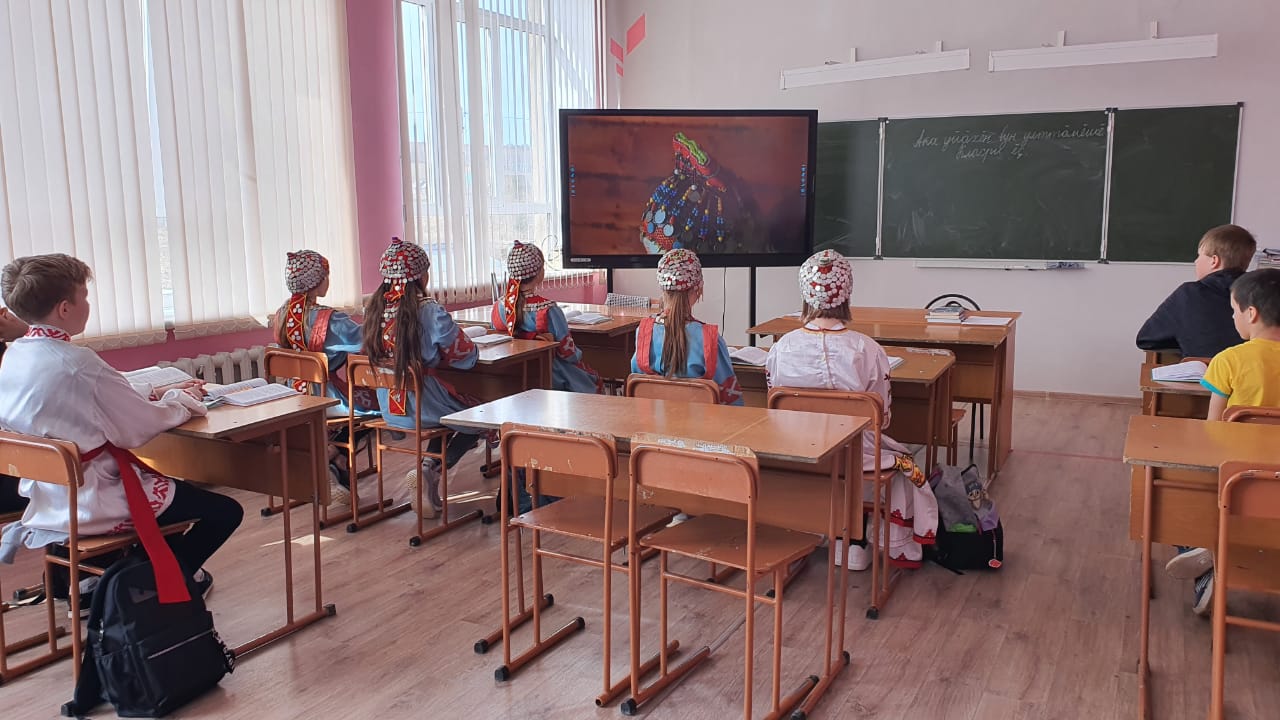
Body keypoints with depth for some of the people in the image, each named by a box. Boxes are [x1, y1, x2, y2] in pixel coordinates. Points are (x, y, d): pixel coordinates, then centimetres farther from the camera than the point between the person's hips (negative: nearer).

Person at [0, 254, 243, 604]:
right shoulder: (77, 363, -27)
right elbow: (140, 428, -20)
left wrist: (164, 393, 7)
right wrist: (179, 399, -1)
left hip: (46, 497, 10)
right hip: (91, 504, -9)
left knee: (171, 485, 32)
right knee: (226, 512, -1)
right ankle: (160, 581, 11)